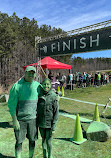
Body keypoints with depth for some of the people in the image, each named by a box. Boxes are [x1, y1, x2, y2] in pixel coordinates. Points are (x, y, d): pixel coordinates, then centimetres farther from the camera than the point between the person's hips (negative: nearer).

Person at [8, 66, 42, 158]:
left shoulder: (37, 85, 1)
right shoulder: (17, 86, -9)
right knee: (19, 141, 9)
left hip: (33, 118, 3)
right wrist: (14, 120, -11)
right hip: (20, 119, -3)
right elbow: (11, 104, -9)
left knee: (32, 140, 16)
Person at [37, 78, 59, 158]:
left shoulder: (54, 97, -13)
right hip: (41, 124, 4)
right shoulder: (40, 96, -2)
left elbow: (56, 113, -11)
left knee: (48, 142, 7)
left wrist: (53, 127, -12)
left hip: (49, 124, -4)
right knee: (43, 140, 20)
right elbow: (37, 110, 8)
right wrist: (36, 123, 10)